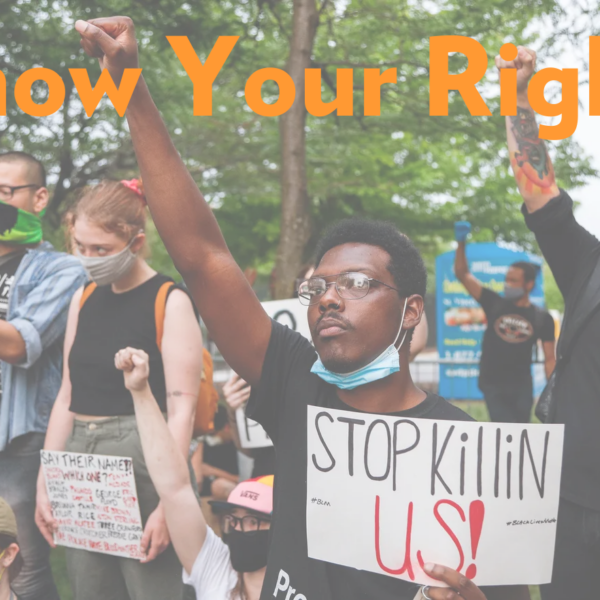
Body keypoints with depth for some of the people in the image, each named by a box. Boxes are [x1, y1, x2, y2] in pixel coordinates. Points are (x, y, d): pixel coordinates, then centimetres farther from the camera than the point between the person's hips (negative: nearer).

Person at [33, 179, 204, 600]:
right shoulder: (84, 300, 12)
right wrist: (45, 484, 10)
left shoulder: (170, 302, -7)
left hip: (141, 459, -6)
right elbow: (67, 397, 15)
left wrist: (168, 502, -18)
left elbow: (182, 410, -12)